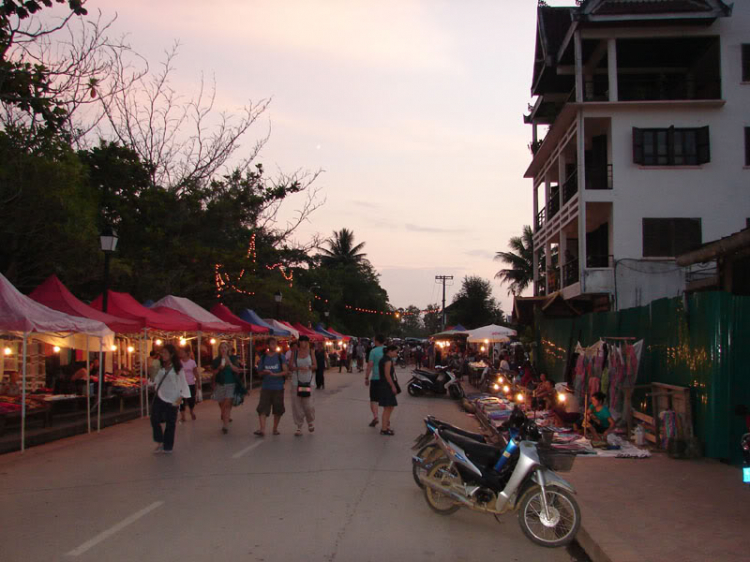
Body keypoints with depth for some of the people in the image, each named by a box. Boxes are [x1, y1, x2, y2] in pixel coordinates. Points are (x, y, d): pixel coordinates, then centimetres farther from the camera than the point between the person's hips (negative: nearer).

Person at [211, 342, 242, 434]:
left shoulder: (232, 358, 3)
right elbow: (213, 372, 7)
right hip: (220, 385, 3)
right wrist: (219, 368, -12)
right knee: (222, 404, 7)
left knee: (227, 404, -13)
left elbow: (237, 370, -6)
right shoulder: (216, 360, 6)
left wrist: (229, 363, -17)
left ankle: (225, 426, -17)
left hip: (231, 384, -2)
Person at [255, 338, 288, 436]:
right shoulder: (263, 357, 6)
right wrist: (264, 372, -11)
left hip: (278, 387, -1)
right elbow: (259, 372, 12)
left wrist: (275, 374, -21)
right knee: (262, 408, -11)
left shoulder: (281, 357, 0)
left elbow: (286, 371, -6)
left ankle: (275, 428, 20)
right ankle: (262, 429, -16)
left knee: (278, 410, 6)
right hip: (266, 387, 1)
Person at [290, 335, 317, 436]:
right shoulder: (295, 353, 3)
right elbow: (290, 366, -2)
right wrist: (299, 368, -18)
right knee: (297, 404, 0)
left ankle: (310, 422, 24)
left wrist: (308, 367, -16)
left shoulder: (311, 353, 4)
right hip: (296, 381, 1)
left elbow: (315, 366, 3)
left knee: (308, 404, -5)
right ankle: (299, 427, 11)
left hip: (308, 381, -1)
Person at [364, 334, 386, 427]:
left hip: (375, 378, -4)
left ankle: (375, 416, -16)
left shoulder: (373, 351, -8)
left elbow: (370, 365, -12)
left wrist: (366, 378, -5)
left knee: (374, 399, 3)